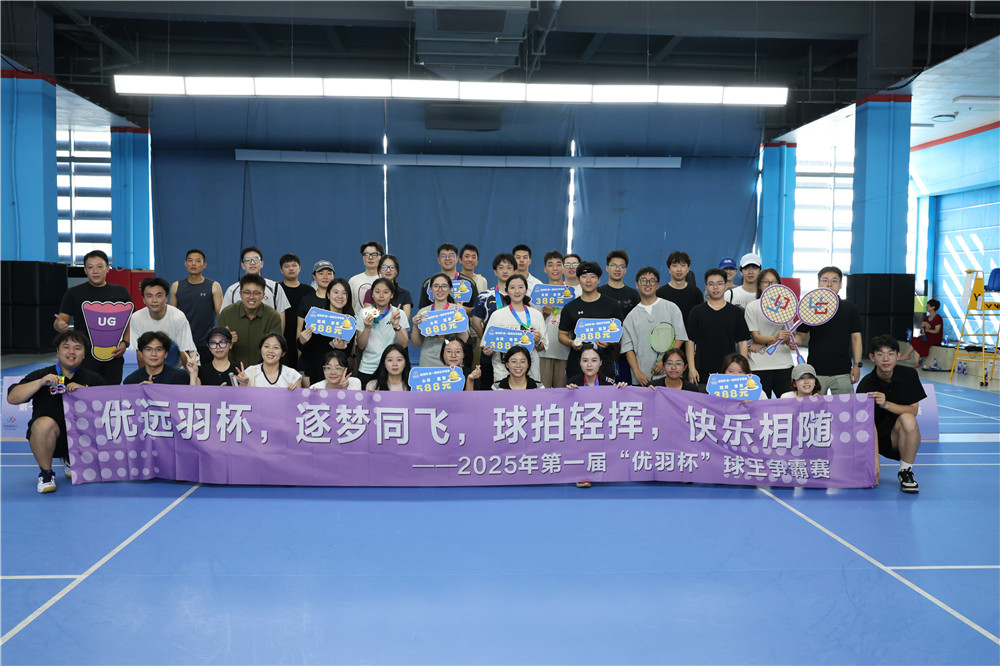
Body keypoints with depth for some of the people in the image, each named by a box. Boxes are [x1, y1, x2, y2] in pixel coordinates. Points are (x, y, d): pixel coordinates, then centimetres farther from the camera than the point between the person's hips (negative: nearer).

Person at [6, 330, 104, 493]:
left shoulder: (93, 379, 7)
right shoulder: (40, 375, 4)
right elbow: (12, 398, -7)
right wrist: (40, 382, -19)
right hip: (49, 440, -3)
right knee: (45, 423, -34)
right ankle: (46, 473, -9)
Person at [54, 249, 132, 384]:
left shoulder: (121, 292, 11)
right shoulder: (73, 293, 6)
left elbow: (129, 321, 14)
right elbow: (62, 320, 5)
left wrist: (125, 343, -1)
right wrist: (59, 326, -19)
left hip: (113, 356, 2)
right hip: (85, 357, -2)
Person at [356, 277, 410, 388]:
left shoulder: (399, 314, 1)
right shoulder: (364, 314, 4)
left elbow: (404, 344, -7)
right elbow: (361, 346, 0)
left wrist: (396, 326, -22)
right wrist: (367, 328, -16)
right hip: (367, 369, 1)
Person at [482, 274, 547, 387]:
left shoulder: (537, 315, 8)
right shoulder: (497, 315, 3)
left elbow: (542, 347, 12)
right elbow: (487, 346, 4)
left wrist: (537, 342, -8)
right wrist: (487, 351, -17)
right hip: (503, 373, -1)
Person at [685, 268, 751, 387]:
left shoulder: (736, 312, 7)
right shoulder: (697, 311, 4)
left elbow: (742, 341, 7)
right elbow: (690, 340, 2)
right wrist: (692, 368, -5)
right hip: (702, 373, -1)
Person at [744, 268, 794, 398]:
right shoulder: (752, 307, 4)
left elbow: (789, 337, 7)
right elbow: (755, 336, -3)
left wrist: (763, 344, -7)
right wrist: (775, 338, -23)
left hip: (783, 362, 3)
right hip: (760, 365, -2)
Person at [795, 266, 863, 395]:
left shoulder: (850, 308, 6)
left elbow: (856, 337, 7)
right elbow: (801, 335, 4)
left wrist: (857, 365, 1)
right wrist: (794, 341, -19)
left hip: (842, 372, 1)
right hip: (815, 371, 0)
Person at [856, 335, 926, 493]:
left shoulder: (909, 375, -9)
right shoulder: (866, 386, -16)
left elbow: (913, 410, -10)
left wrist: (886, 404, -29)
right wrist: (875, 459, -28)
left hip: (897, 438, 0)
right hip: (875, 437, 0)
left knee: (907, 420, -34)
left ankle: (905, 471, -14)